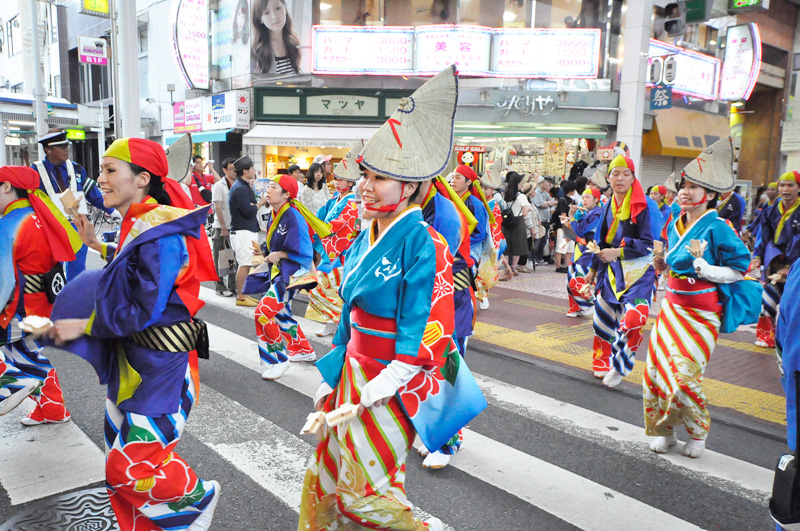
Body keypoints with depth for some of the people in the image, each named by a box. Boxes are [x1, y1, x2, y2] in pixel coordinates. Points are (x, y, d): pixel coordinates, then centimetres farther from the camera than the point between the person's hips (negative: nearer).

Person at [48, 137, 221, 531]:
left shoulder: (161, 233, -23)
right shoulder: (137, 225, 7)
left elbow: (142, 311, -23)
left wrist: (82, 326, -14)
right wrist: (97, 246, 14)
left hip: (161, 365, -9)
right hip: (133, 357, 9)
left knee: (130, 466, -1)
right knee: (122, 451, 19)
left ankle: (200, 496, 24)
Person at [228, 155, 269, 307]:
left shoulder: (244, 186, 18)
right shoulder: (240, 188, -15)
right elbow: (248, 211, -21)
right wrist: (260, 202, -7)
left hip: (249, 230, 10)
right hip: (243, 231, -10)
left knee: (246, 264, 13)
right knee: (244, 265, -7)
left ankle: (243, 294, 20)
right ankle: (240, 297, -2)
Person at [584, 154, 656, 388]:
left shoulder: (642, 206, -8)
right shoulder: (609, 207, 9)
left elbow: (648, 243, -13)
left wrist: (618, 252, -21)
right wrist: (594, 268, 22)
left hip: (637, 271, -5)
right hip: (612, 271, 6)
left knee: (633, 317, -20)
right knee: (604, 314, 10)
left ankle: (619, 367, -3)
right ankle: (603, 362, 29)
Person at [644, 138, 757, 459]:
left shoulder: (717, 228, -13)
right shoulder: (675, 226, 9)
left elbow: (740, 269, -10)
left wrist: (703, 269, -21)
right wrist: (663, 264, 4)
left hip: (701, 314, -7)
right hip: (672, 307, 7)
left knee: (685, 376, -9)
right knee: (656, 368, 4)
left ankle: (698, 433, 19)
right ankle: (664, 431, 22)